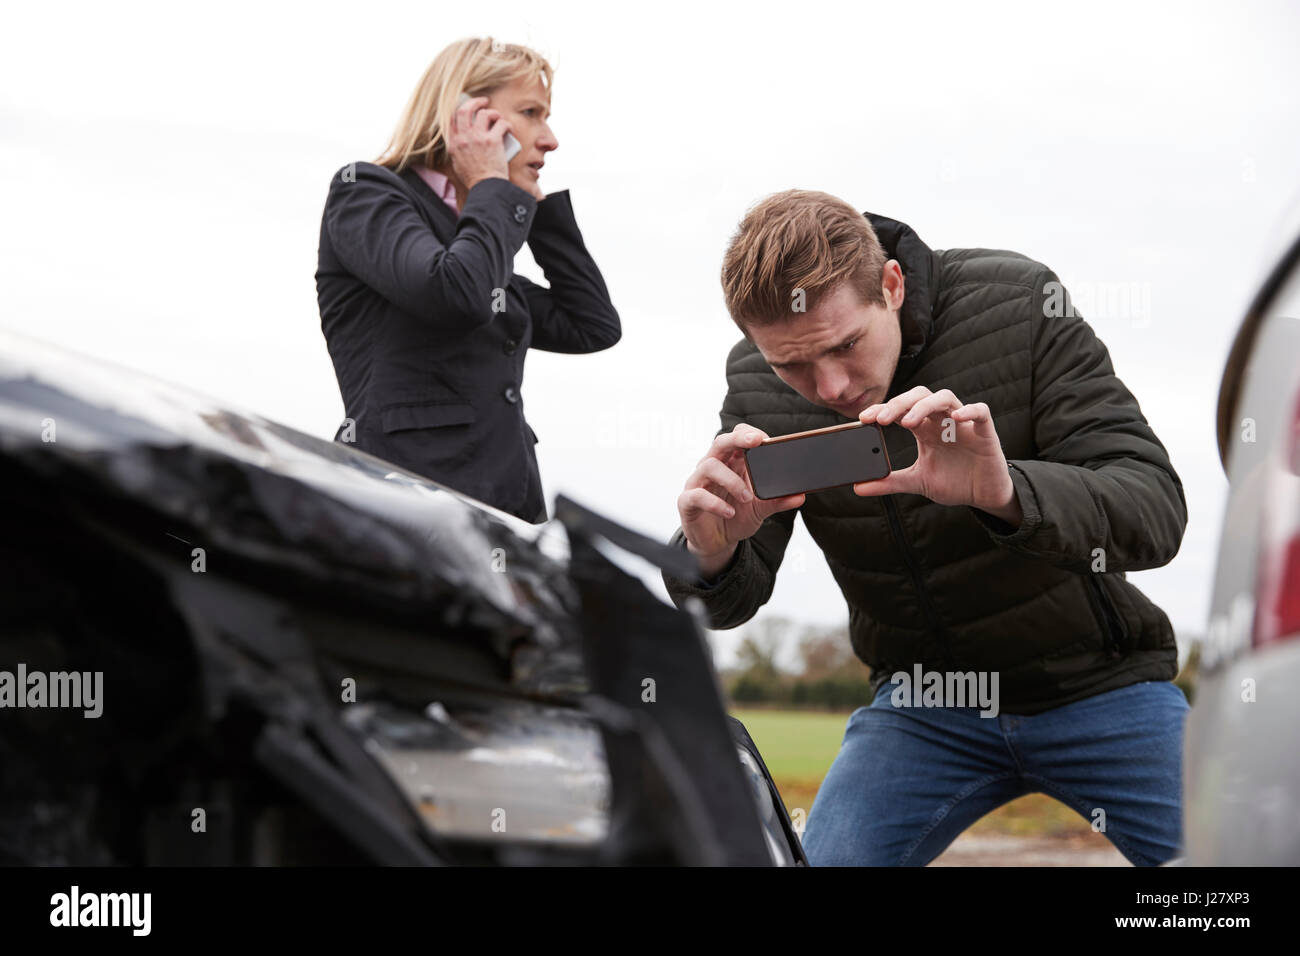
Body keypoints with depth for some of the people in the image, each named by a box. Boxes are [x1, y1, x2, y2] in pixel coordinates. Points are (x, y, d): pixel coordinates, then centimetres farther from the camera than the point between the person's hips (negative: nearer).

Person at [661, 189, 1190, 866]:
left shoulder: (1019, 303, -20)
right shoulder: (757, 382, -11)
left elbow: (1156, 510, -26)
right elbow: (730, 601, -8)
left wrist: (1008, 493, -47)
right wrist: (709, 556, -34)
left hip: (1094, 682, -1)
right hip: (924, 697, 2)